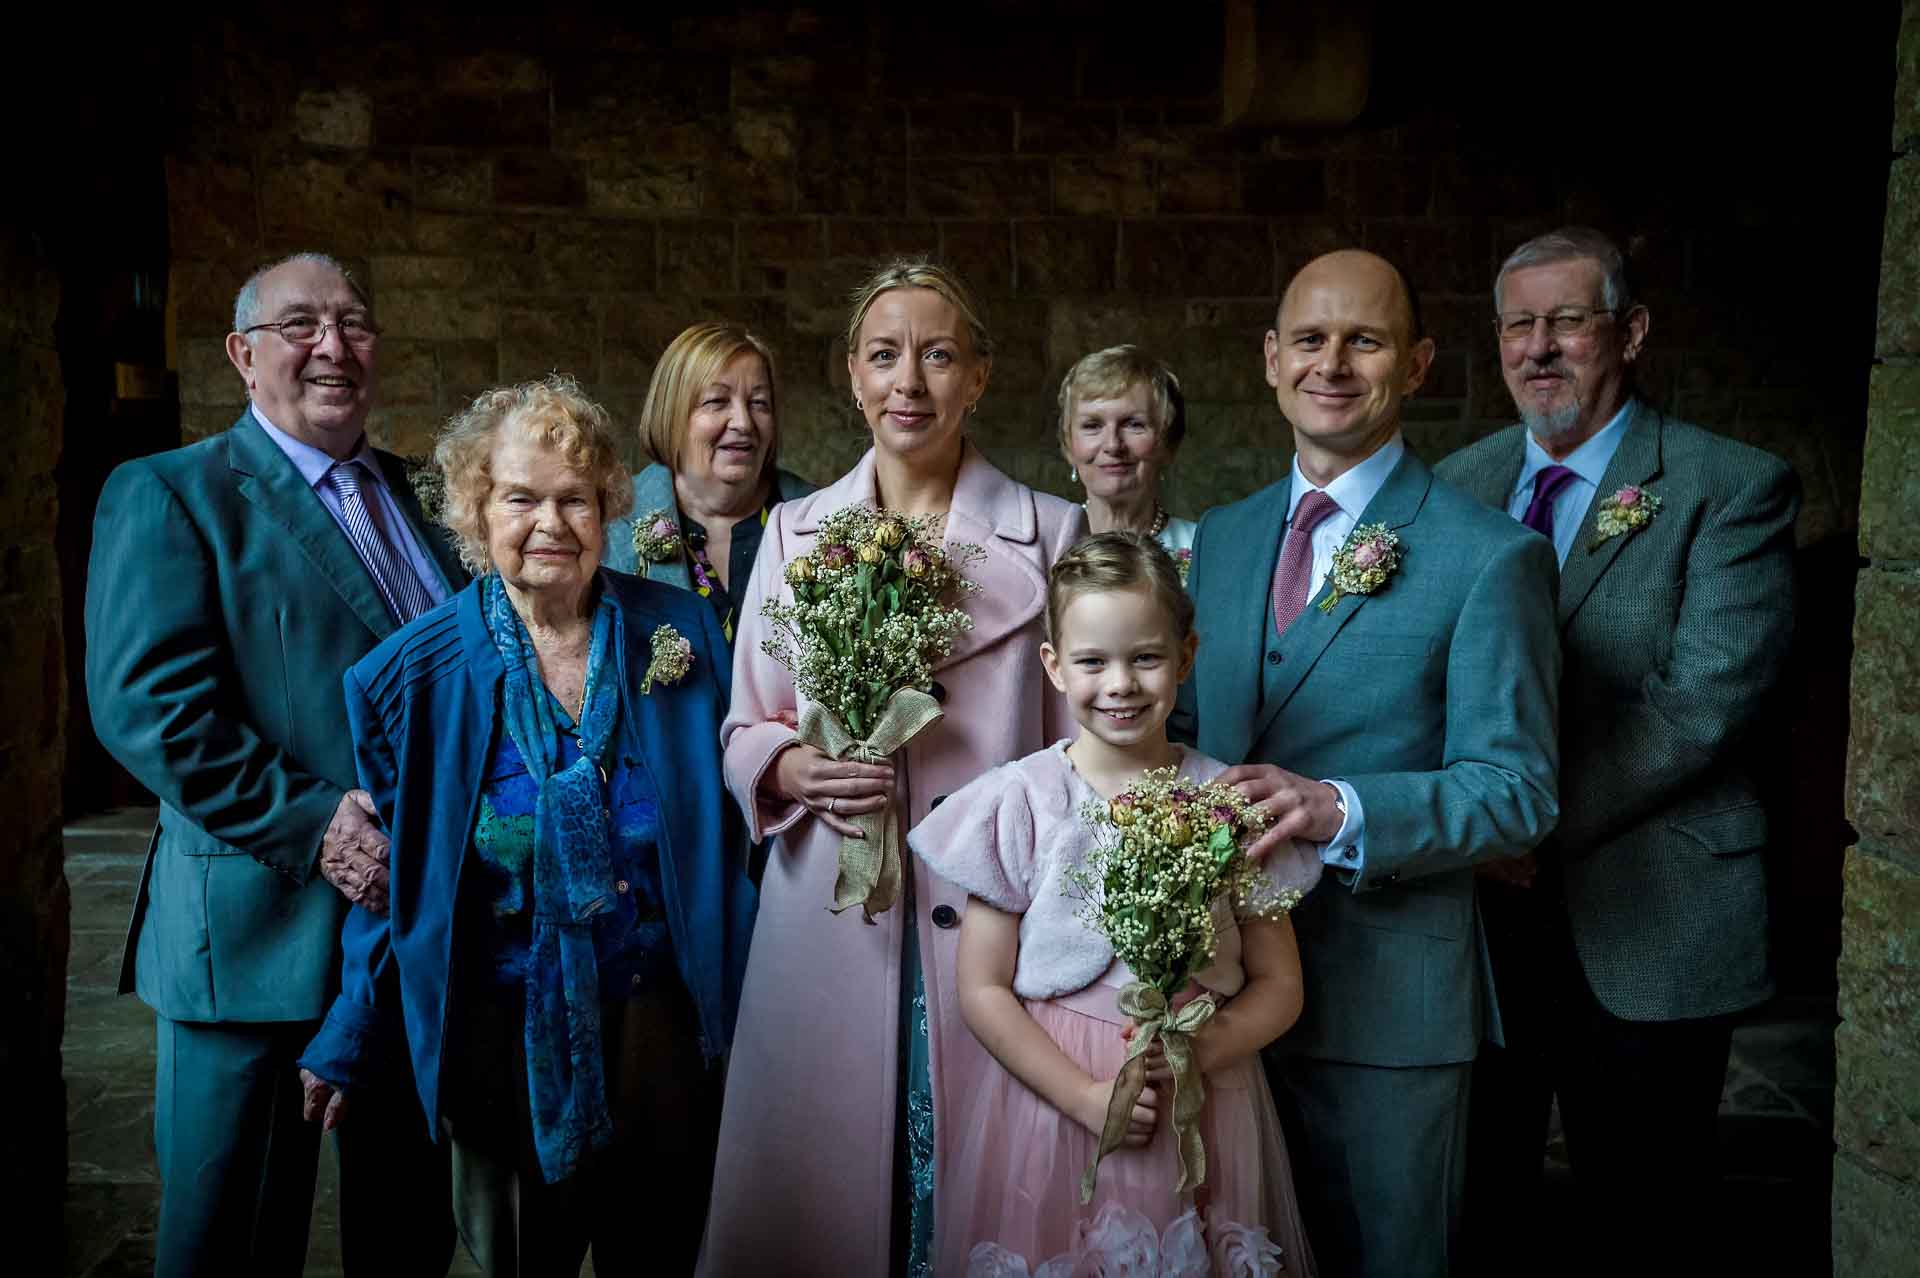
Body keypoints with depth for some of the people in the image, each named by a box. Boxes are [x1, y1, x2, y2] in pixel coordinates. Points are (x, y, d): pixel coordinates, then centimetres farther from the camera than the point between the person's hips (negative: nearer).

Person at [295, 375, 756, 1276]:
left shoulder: (681, 632, -6)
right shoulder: (414, 671, -7)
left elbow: (727, 817, 1)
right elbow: (388, 871, 1)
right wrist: (347, 1045, 4)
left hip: (662, 1017, 1)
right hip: (503, 1027, -1)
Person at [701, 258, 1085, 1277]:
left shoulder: (1051, 533, 2)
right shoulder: (795, 533, 7)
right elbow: (744, 727, 11)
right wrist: (793, 770, -10)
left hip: (985, 915, -1)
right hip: (827, 920, 2)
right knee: (821, 1186, 9)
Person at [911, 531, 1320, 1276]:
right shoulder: (1020, 803, -5)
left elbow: (1279, 984, 2)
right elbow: (982, 990, -4)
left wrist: (1201, 1050, -15)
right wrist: (1084, 1094, -13)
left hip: (1201, 1118, 1)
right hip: (1050, 1100, -1)